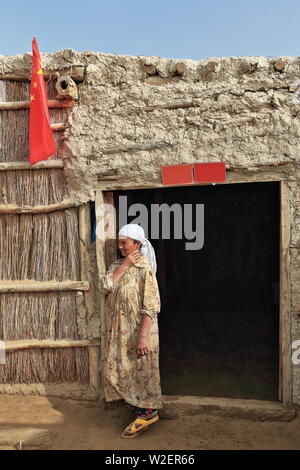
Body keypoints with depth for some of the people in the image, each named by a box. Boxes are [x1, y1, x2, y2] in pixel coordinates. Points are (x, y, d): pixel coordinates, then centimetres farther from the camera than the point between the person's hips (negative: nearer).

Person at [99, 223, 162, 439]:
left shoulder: (145, 269, -16)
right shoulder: (117, 265, 7)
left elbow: (151, 307, -20)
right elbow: (105, 286, -10)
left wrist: (142, 337, -24)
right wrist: (124, 265, -14)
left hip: (137, 332, -7)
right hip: (119, 332, 7)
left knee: (141, 372, 5)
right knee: (122, 370, 18)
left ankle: (147, 413, 23)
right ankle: (134, 404, 37)